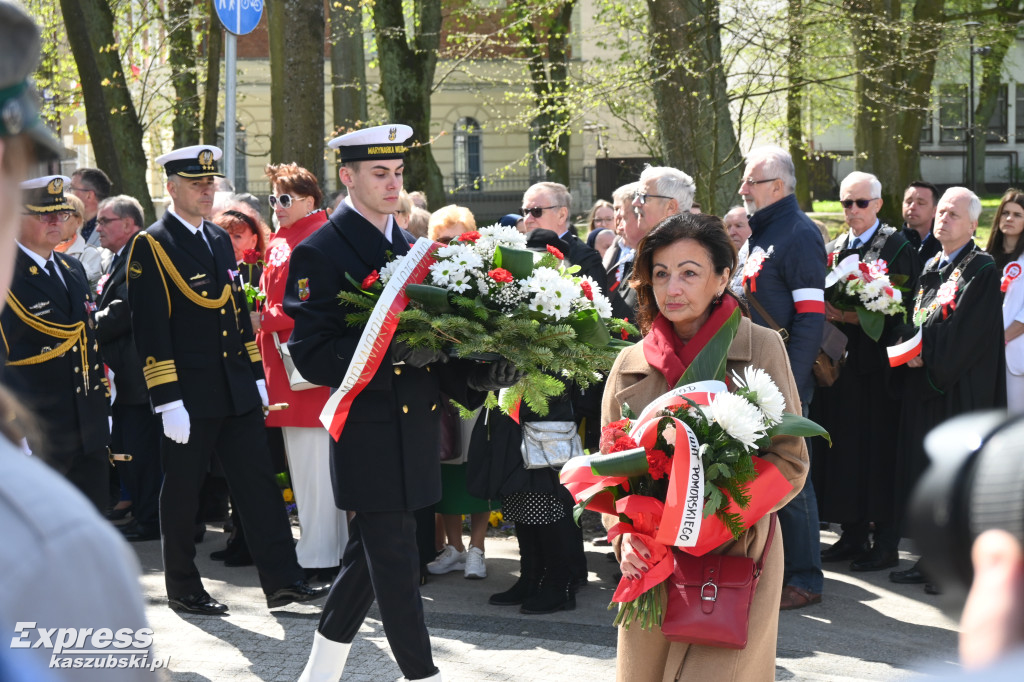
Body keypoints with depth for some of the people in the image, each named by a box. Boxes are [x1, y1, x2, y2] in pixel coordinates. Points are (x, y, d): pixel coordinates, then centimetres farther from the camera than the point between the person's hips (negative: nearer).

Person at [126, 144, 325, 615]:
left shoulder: (220, 240, 14)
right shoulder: (151, 247, -9)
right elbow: (151, 331, -13)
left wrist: (256, 375, 16)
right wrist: (168, 400, -17)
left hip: (237, 393, 6)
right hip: (190, 395, -6)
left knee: (259, 484, 4)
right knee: (182, 495, 5)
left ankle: (282, 580, 6)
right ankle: (183, 589, 17)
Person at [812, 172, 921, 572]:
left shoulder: (898, 248, -3)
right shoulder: (833, 250, 17)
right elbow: (819, 304, 18)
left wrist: (850, 316, -19)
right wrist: (828, 314, -4)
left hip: (876, 367, -6)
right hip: (839, 363, 6)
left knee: (877, 450, -5)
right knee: (842, 448, 6)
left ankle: (886, 542, 0)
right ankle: (853, 535, 14)